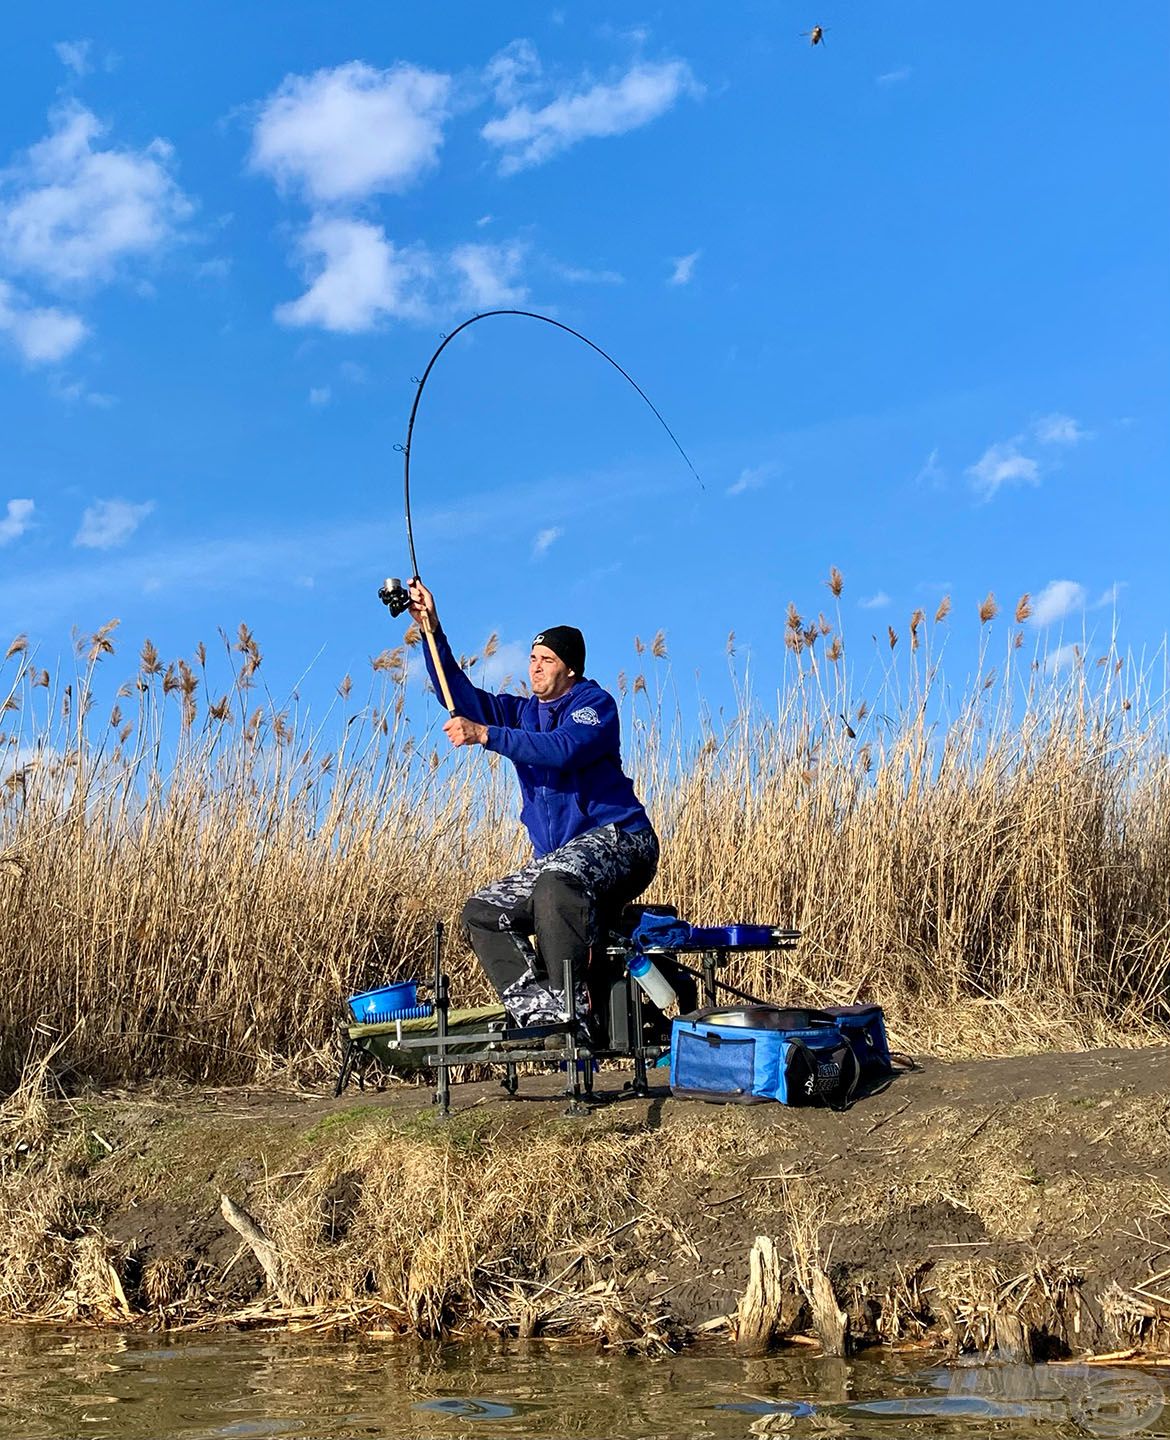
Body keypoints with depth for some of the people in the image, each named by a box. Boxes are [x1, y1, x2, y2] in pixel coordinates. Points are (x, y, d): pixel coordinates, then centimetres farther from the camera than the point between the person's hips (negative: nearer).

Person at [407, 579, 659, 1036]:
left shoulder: (595, 703, -3)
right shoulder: (522, 712, 18)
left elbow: (562, 749, -23)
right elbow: (461, 696, 10)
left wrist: (484, 735, -28)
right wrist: (432, 629, -1)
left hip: (617, 839, -8)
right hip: (557, 857, 8)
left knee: (557, 882, -38)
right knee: (481, 913, -5)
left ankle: (568, 1010, -36)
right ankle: (536, 1011, -20)